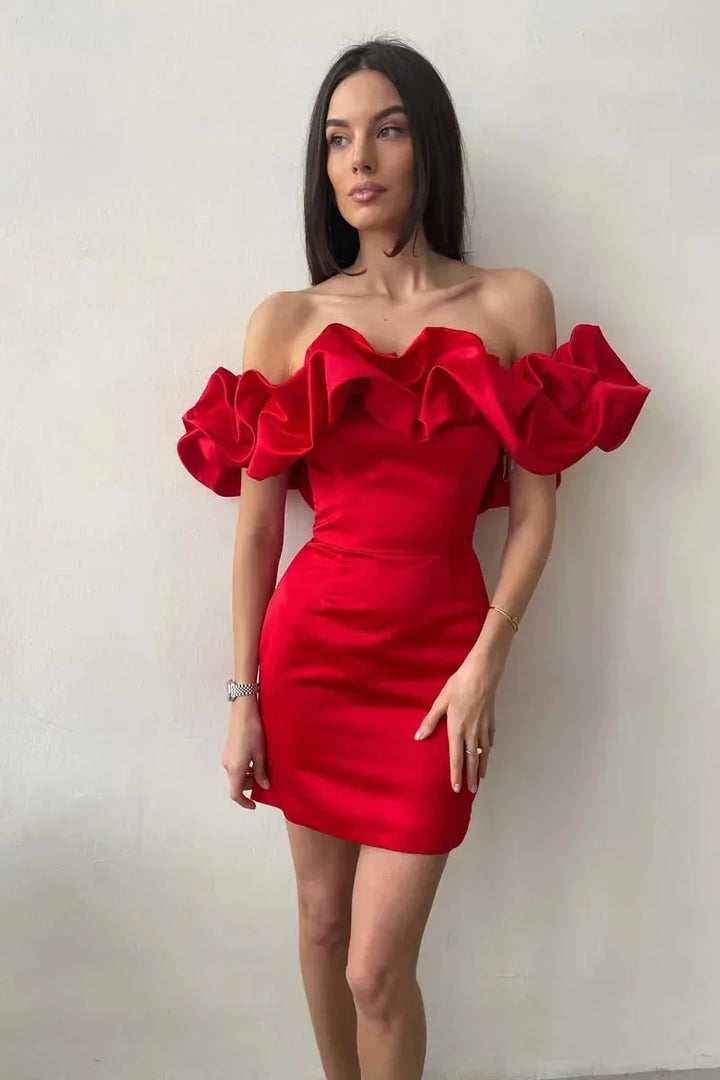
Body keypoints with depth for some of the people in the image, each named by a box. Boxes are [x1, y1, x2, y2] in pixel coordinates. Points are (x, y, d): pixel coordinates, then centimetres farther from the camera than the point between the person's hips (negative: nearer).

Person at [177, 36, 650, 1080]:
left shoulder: (513, 304, 0)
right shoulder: (285, 321, 2)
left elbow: (534, 511, -2)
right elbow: (257, 525, 2)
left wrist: (484, 665, -11)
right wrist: (243, 694, 2)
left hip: (439, 652, -2)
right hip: (310, 643, 2)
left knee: (379, 969, 1)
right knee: (322, 921, 17)